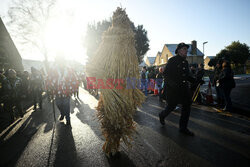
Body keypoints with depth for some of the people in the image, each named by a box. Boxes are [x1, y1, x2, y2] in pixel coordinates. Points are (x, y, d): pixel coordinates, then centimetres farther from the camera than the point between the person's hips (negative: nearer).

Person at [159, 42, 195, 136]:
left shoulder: (185, 62, 14)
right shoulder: (172, 60, -8)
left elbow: (187, 76, 20)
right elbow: (166, 74, -13)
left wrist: (196, 81, 4)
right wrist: (172, 83, -26)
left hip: (184, 88, 7)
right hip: (173, 88, -7)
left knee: (187, 106, 3)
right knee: (172, 106, 3)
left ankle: (183, 128, 15)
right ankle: (162, 115, 36)